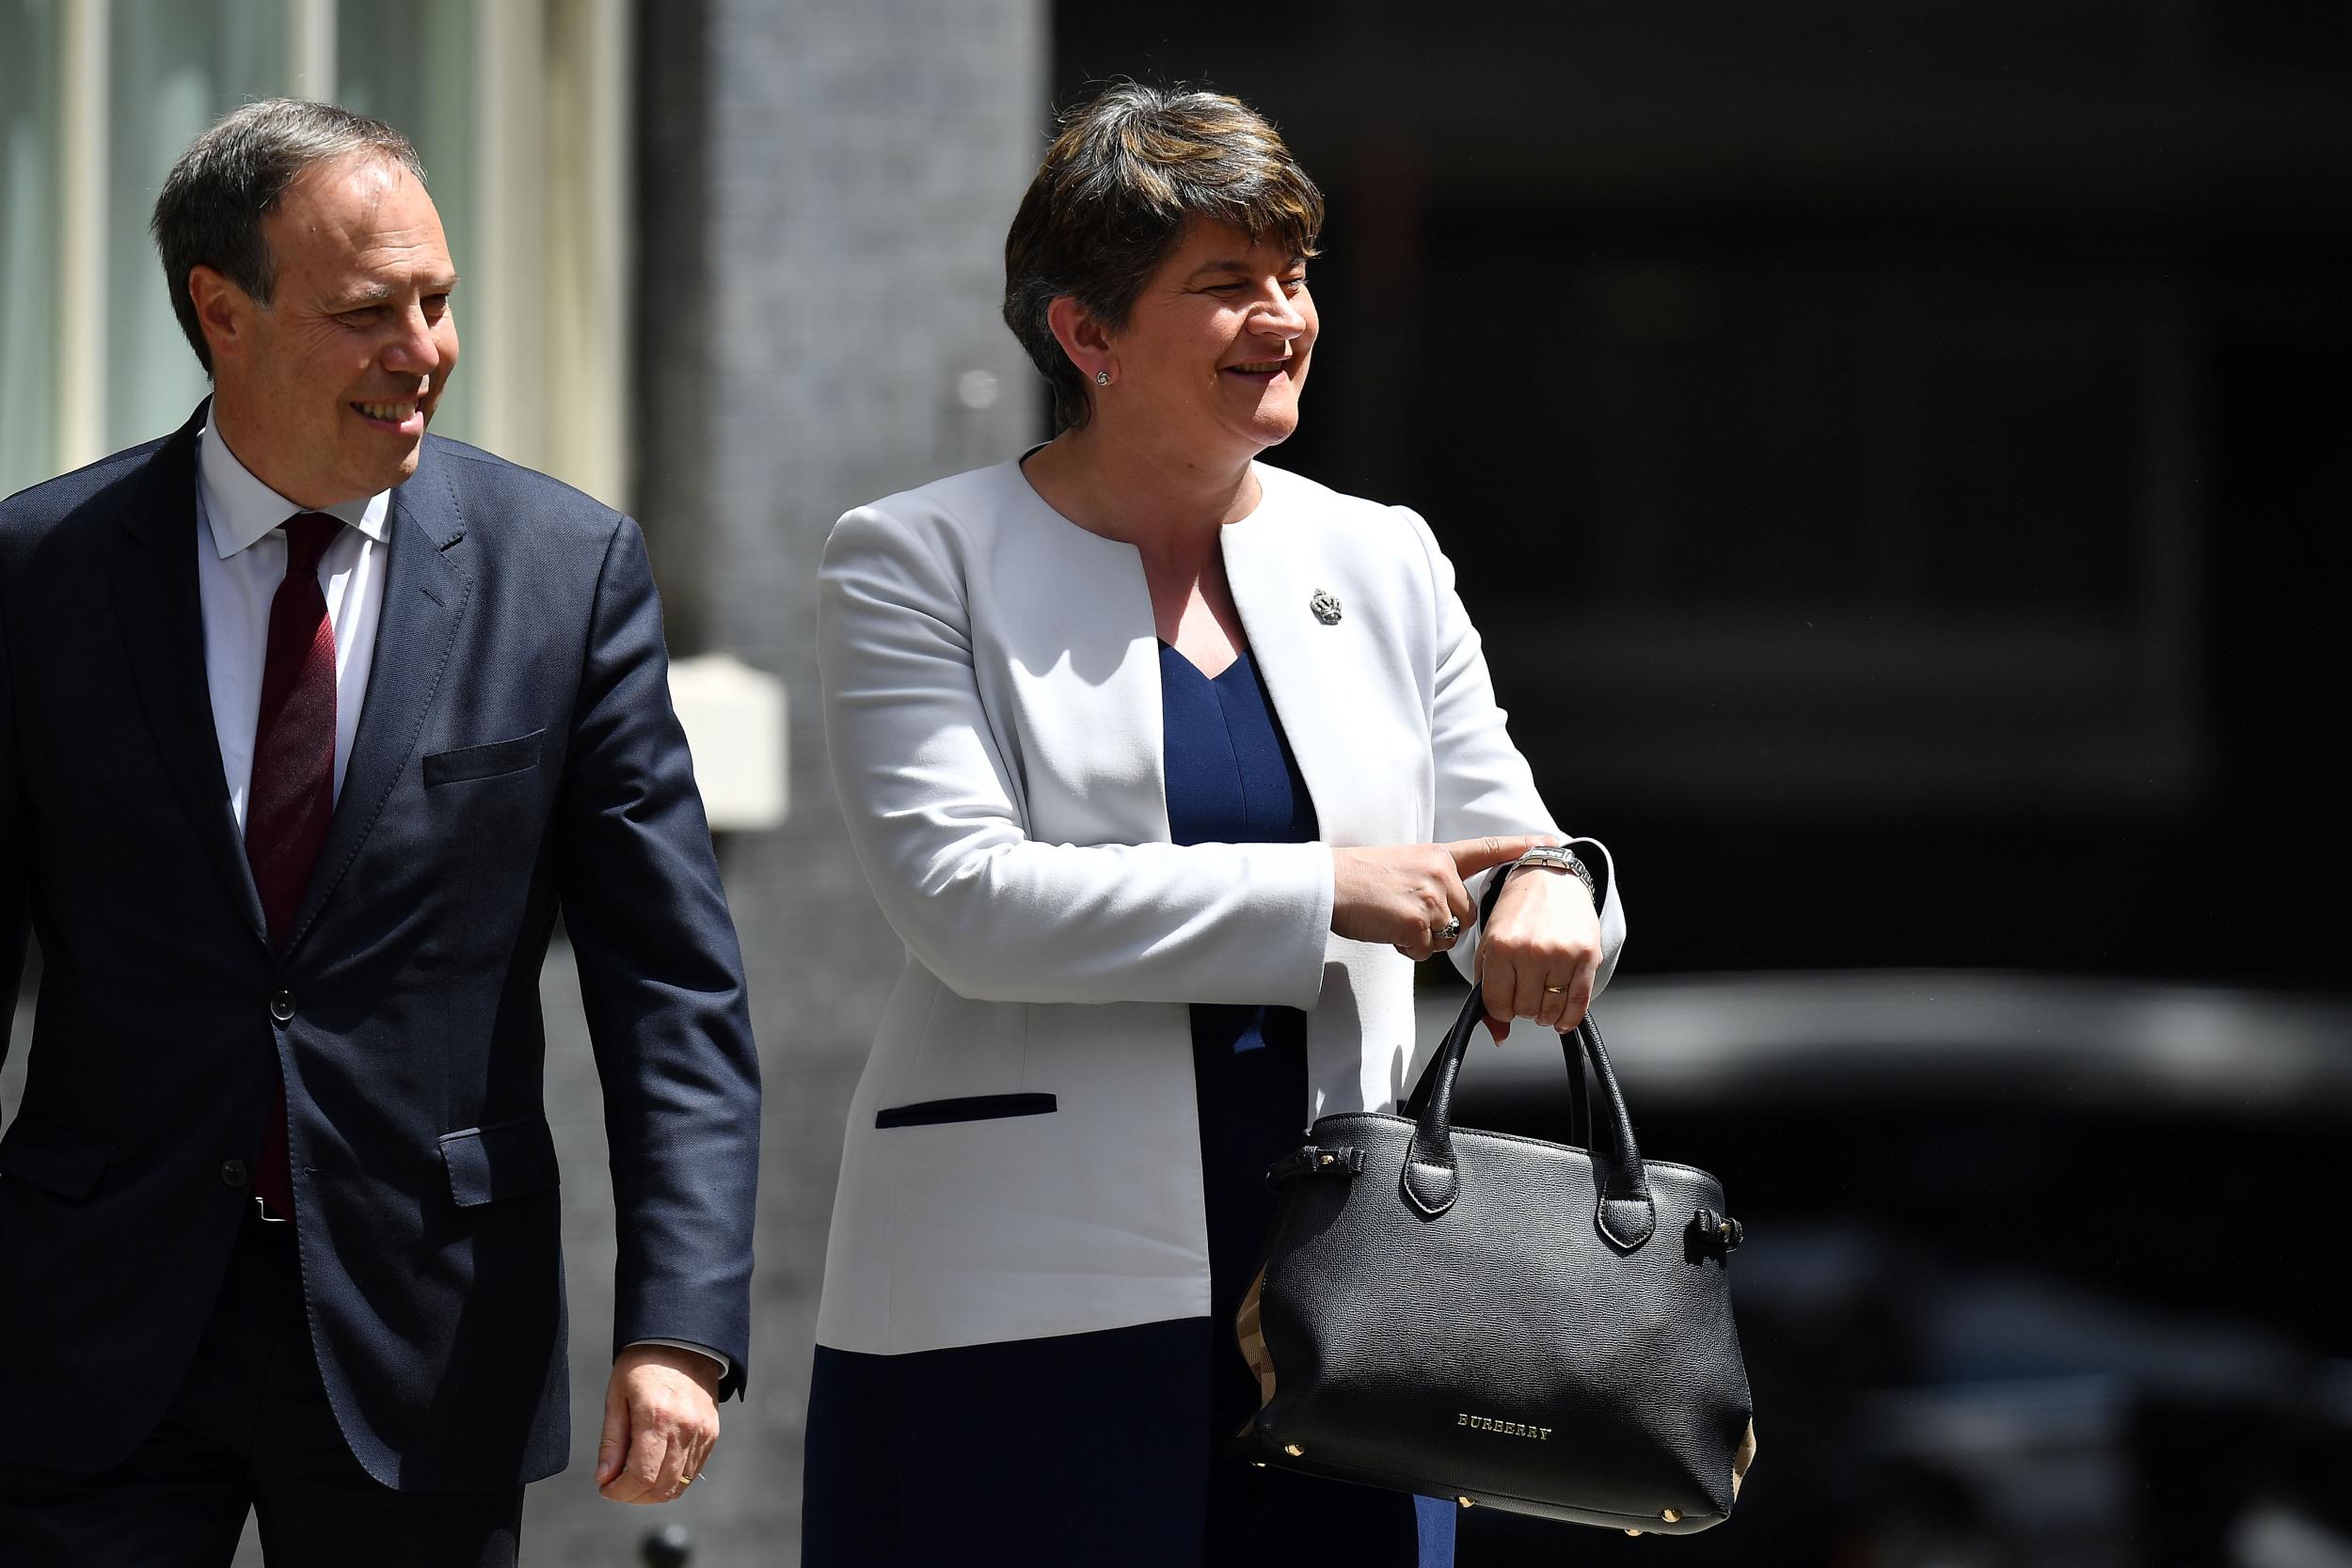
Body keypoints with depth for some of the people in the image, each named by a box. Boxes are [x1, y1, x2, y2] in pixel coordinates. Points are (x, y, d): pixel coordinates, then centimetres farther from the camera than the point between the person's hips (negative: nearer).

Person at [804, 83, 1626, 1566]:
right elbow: (969, 900, -12)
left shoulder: (1382, 563, 14)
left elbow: (1498, 851, 16)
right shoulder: (919, 562, 0)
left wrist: (1553, 890, -10)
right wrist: (1322, 892, -15)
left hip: (1337, 1306, 4)